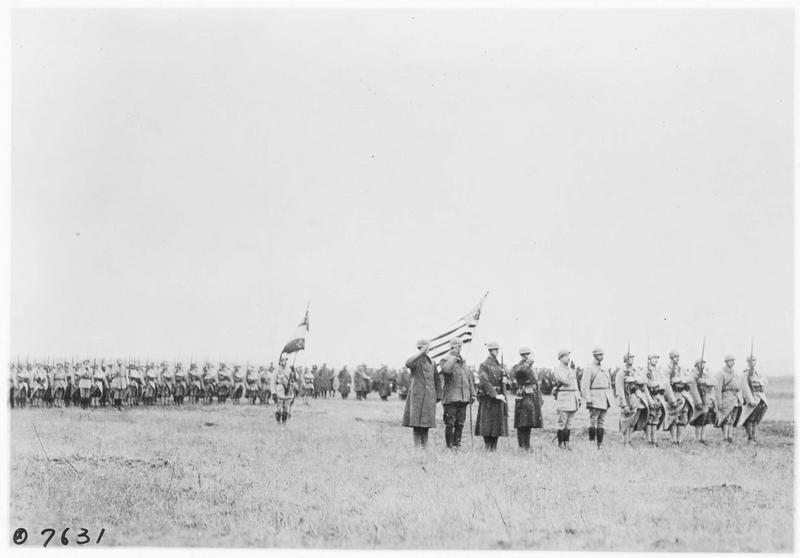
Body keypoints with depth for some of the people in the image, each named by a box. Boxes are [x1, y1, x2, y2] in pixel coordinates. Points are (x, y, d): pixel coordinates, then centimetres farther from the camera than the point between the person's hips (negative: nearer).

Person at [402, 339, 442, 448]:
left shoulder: (432, 363, 16)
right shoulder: (415, 360, 0)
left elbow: (437, 380, 18)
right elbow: (408, 364, -26)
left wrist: (438, 395, 10)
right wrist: (421, 353, -22)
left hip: (429, 395, 4)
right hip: (417, 394, -4)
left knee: (426, 422, 4)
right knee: (416, 420, -9)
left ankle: (424, 445, 8)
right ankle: (417, 445, -7)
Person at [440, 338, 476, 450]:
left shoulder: (463, 362, 18)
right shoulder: (446, 360, -2)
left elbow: (469, 378, 21)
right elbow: (446, 370, -26)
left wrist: (472, 394, 15)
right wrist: (452, 357, -15)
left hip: (463, 398, 6)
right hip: (450, 398, -6)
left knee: (460, 424, 7)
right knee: (450, 423, -5)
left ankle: (457, 444, 14)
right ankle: (449, 446, 0)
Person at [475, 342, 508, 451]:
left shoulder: (499, 366, 15)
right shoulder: (484, 365, -8)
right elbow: (485, 382, -17)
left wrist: (503, 396, 7)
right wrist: (495, 395, -21)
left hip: (498, 398, 7)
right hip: (487, 398, -7)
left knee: (497, 425, 7)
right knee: (487, 425, -4)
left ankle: (494, 448, 12)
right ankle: (487, 449, -1)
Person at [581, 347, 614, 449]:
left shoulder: (605, 369, 17)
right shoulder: (589, 369, -5)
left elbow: (609, 384, 23)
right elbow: (584, 386, -10)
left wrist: (611, 397, 15)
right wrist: (588, 400, -16)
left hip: (605, 400, 7)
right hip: (595, 398, -7)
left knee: (602, 421, 7)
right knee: (593, 421, -8)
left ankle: (600, 444, 9)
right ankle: (591, 443, -5)